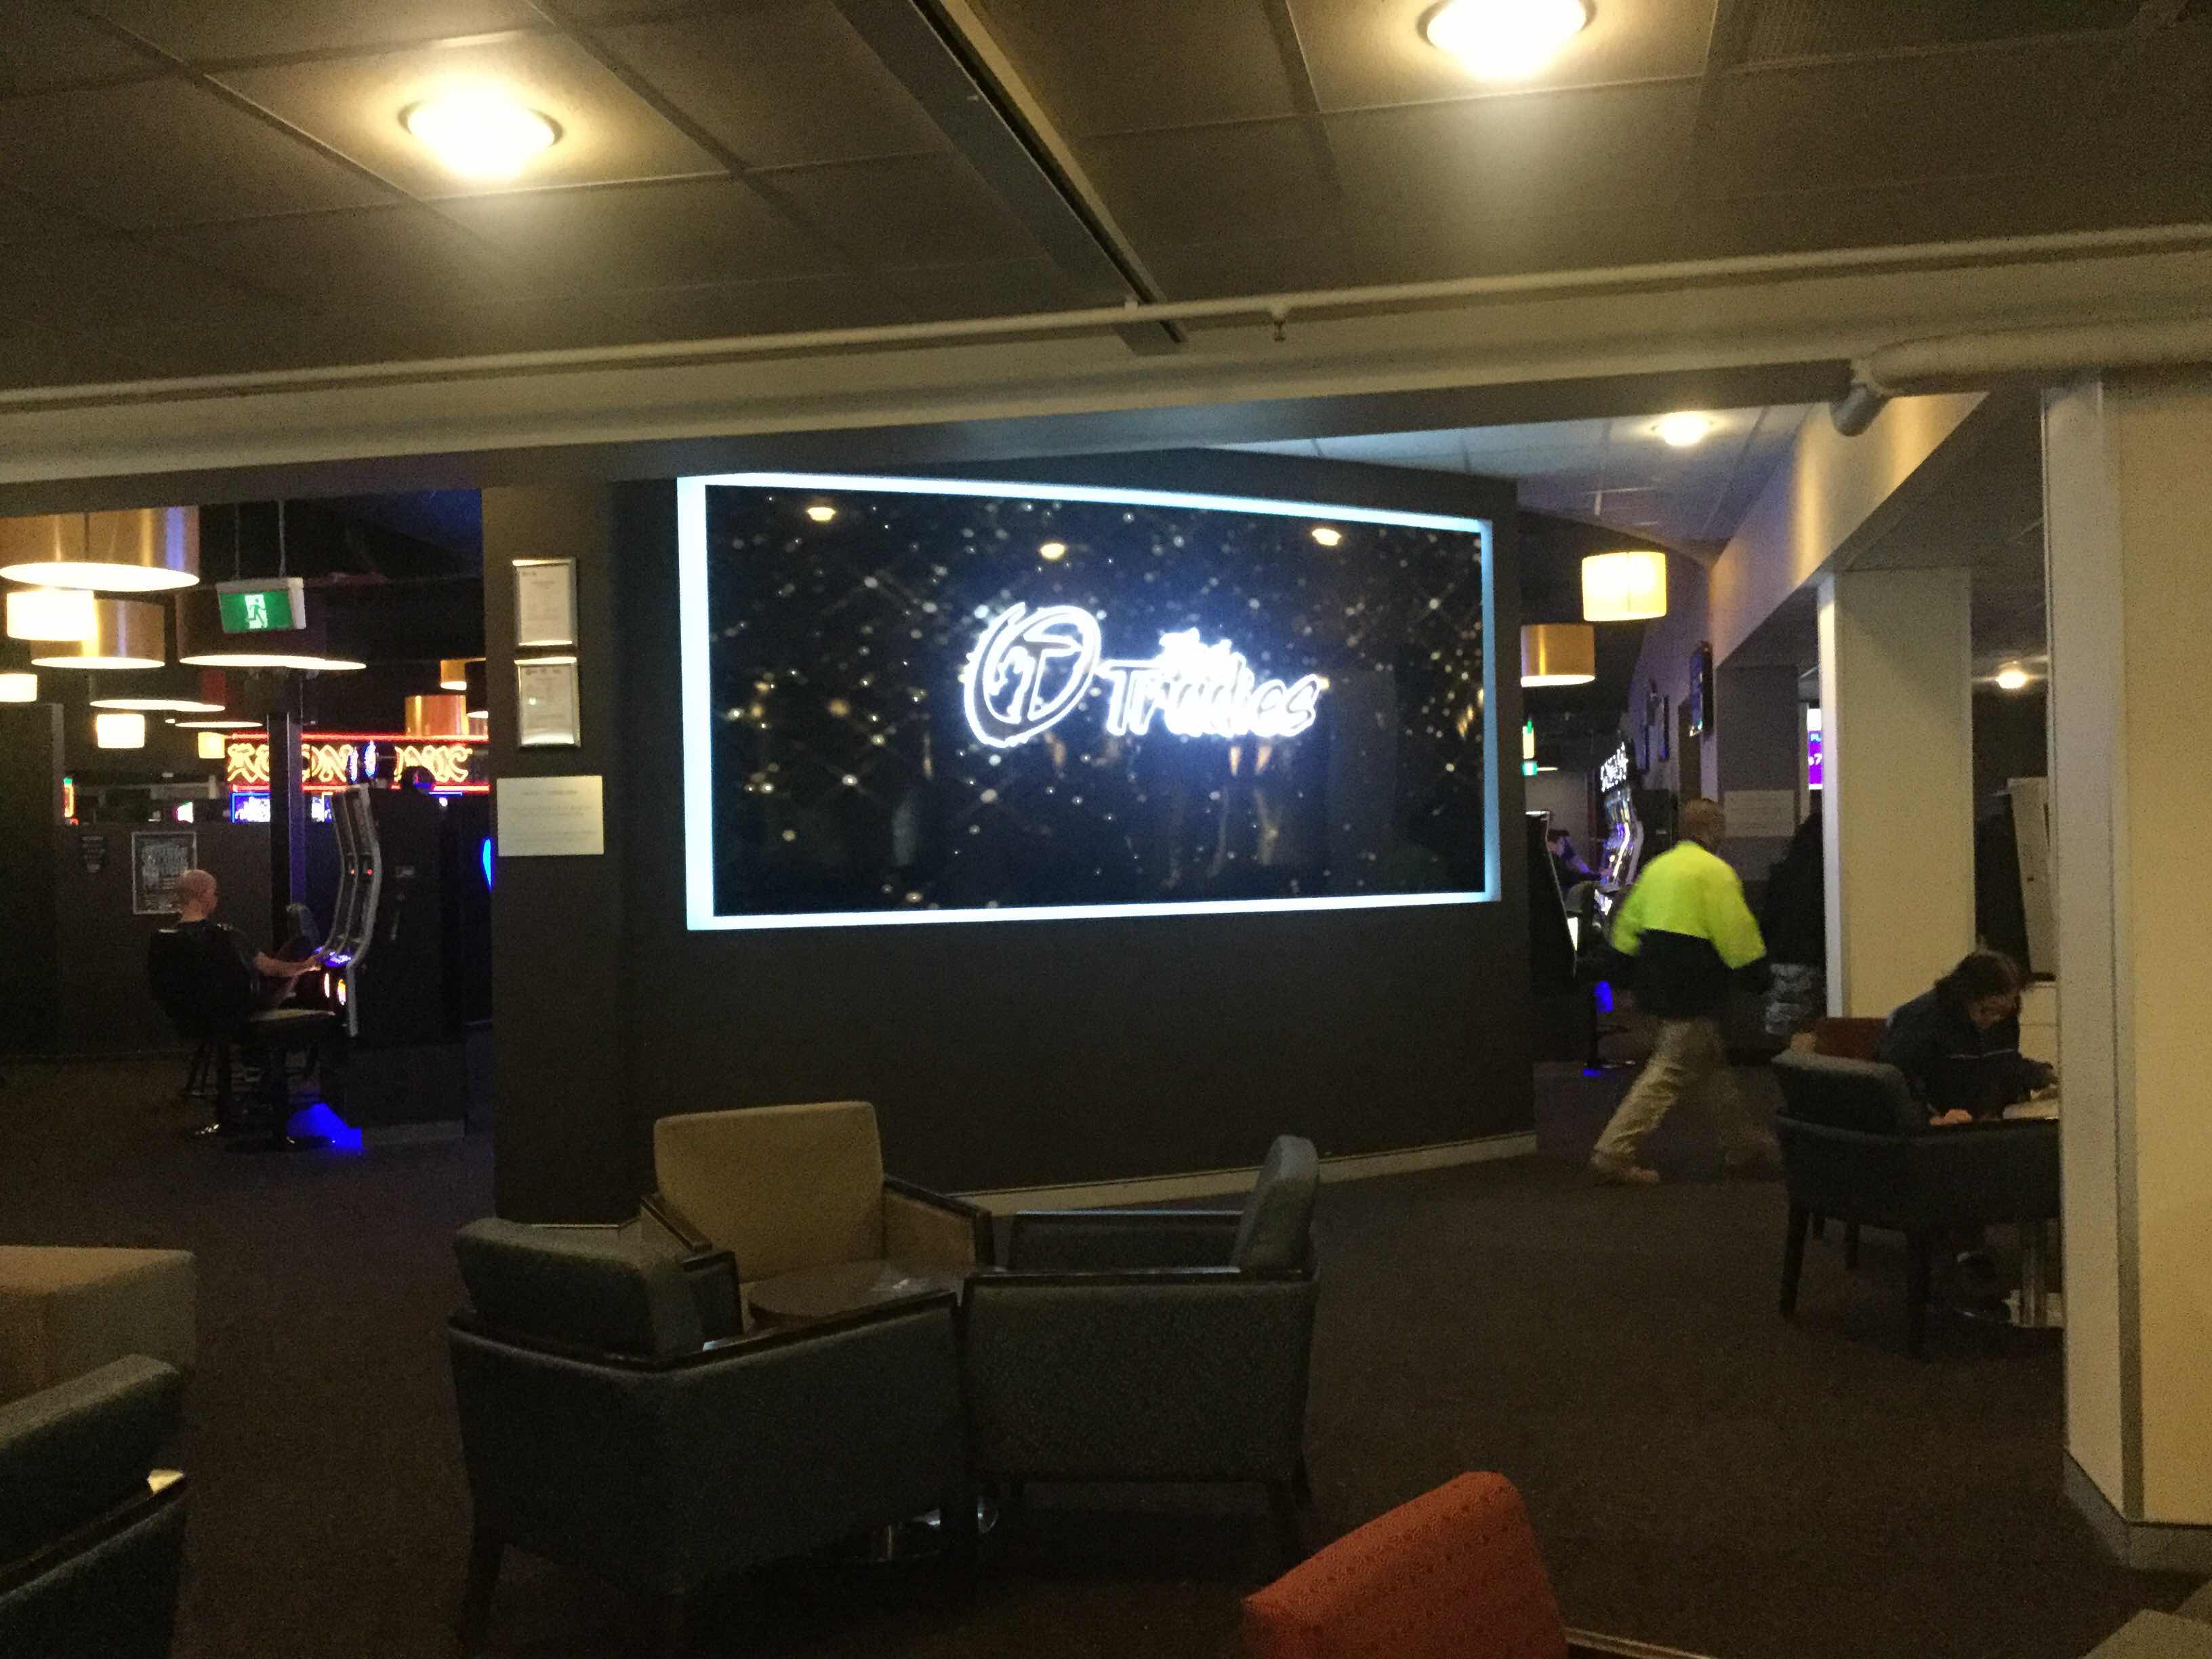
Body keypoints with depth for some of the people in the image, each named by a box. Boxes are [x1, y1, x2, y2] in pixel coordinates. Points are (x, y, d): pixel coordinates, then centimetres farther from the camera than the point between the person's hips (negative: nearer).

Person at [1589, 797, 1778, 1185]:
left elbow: (1626, 927, 16)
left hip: (1656, 978, 9)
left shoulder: (1658, 866, 13)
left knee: (1711, 1063, 19)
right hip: (1692, 988, -9)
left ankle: (1742, 1147, 30)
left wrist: (1644, 972, 22)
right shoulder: (1715, 871, -12)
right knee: (1672, 1071, -5)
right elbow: (1738, 935, -13)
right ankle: (1614, 1153, -8)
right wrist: (1759, 969, 2)